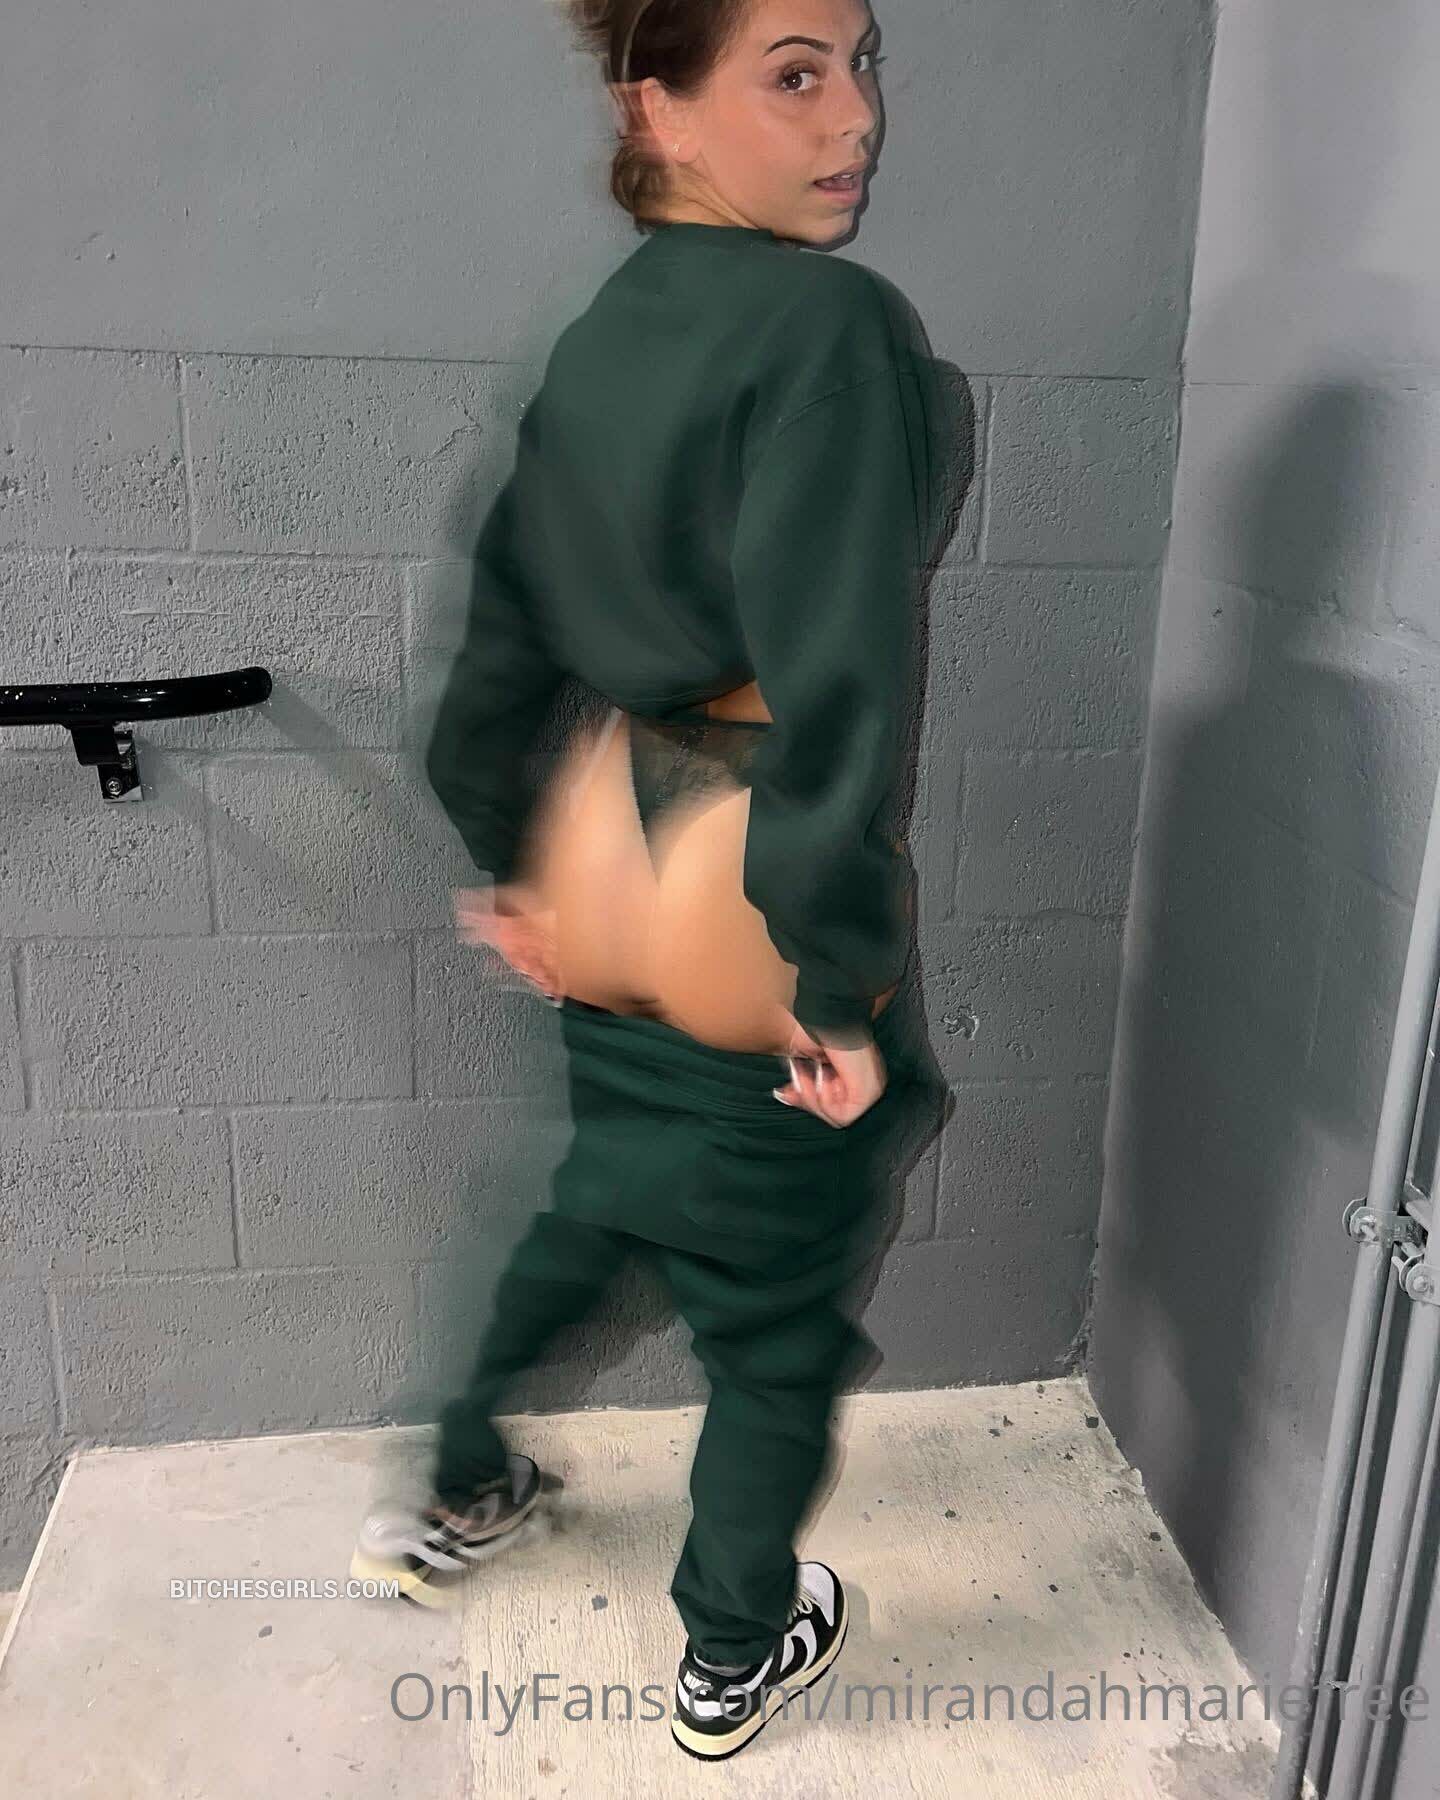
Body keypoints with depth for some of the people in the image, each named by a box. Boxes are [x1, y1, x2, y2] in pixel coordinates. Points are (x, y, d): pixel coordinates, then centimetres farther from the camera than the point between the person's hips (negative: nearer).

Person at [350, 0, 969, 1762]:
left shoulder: (598, 340, 6)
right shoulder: (835, 326, -19)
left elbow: (503, 635, 10)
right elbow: (835, 690, -26)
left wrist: (504, 860, 19)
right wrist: (845, 988, -19)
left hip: (607, 864, 8)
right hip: (748, 901, -8)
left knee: (604, 1196, 31)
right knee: (776, 1303, 14)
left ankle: (458, 1494, 51)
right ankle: (734, 1657, 38)